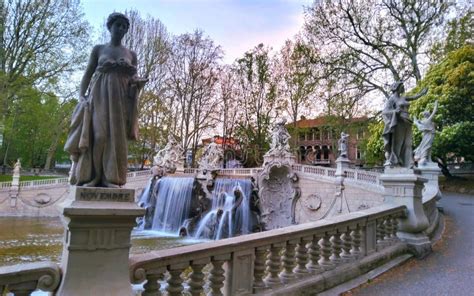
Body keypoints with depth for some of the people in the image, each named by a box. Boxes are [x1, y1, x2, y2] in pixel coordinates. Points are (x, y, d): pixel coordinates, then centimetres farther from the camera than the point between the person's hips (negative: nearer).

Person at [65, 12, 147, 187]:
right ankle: (89, 177, -10)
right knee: (95, 134, -11)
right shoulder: (98, 49, 11)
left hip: (119, 99, 2)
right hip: (99, 96, -1)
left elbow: (135, 80, 14)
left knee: (115, 136, -5)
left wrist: (135, 78, -11)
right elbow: (87, 74, 7)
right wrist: (81, 95, -8)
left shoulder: (131, 54, 15)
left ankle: (110, 179, -6)